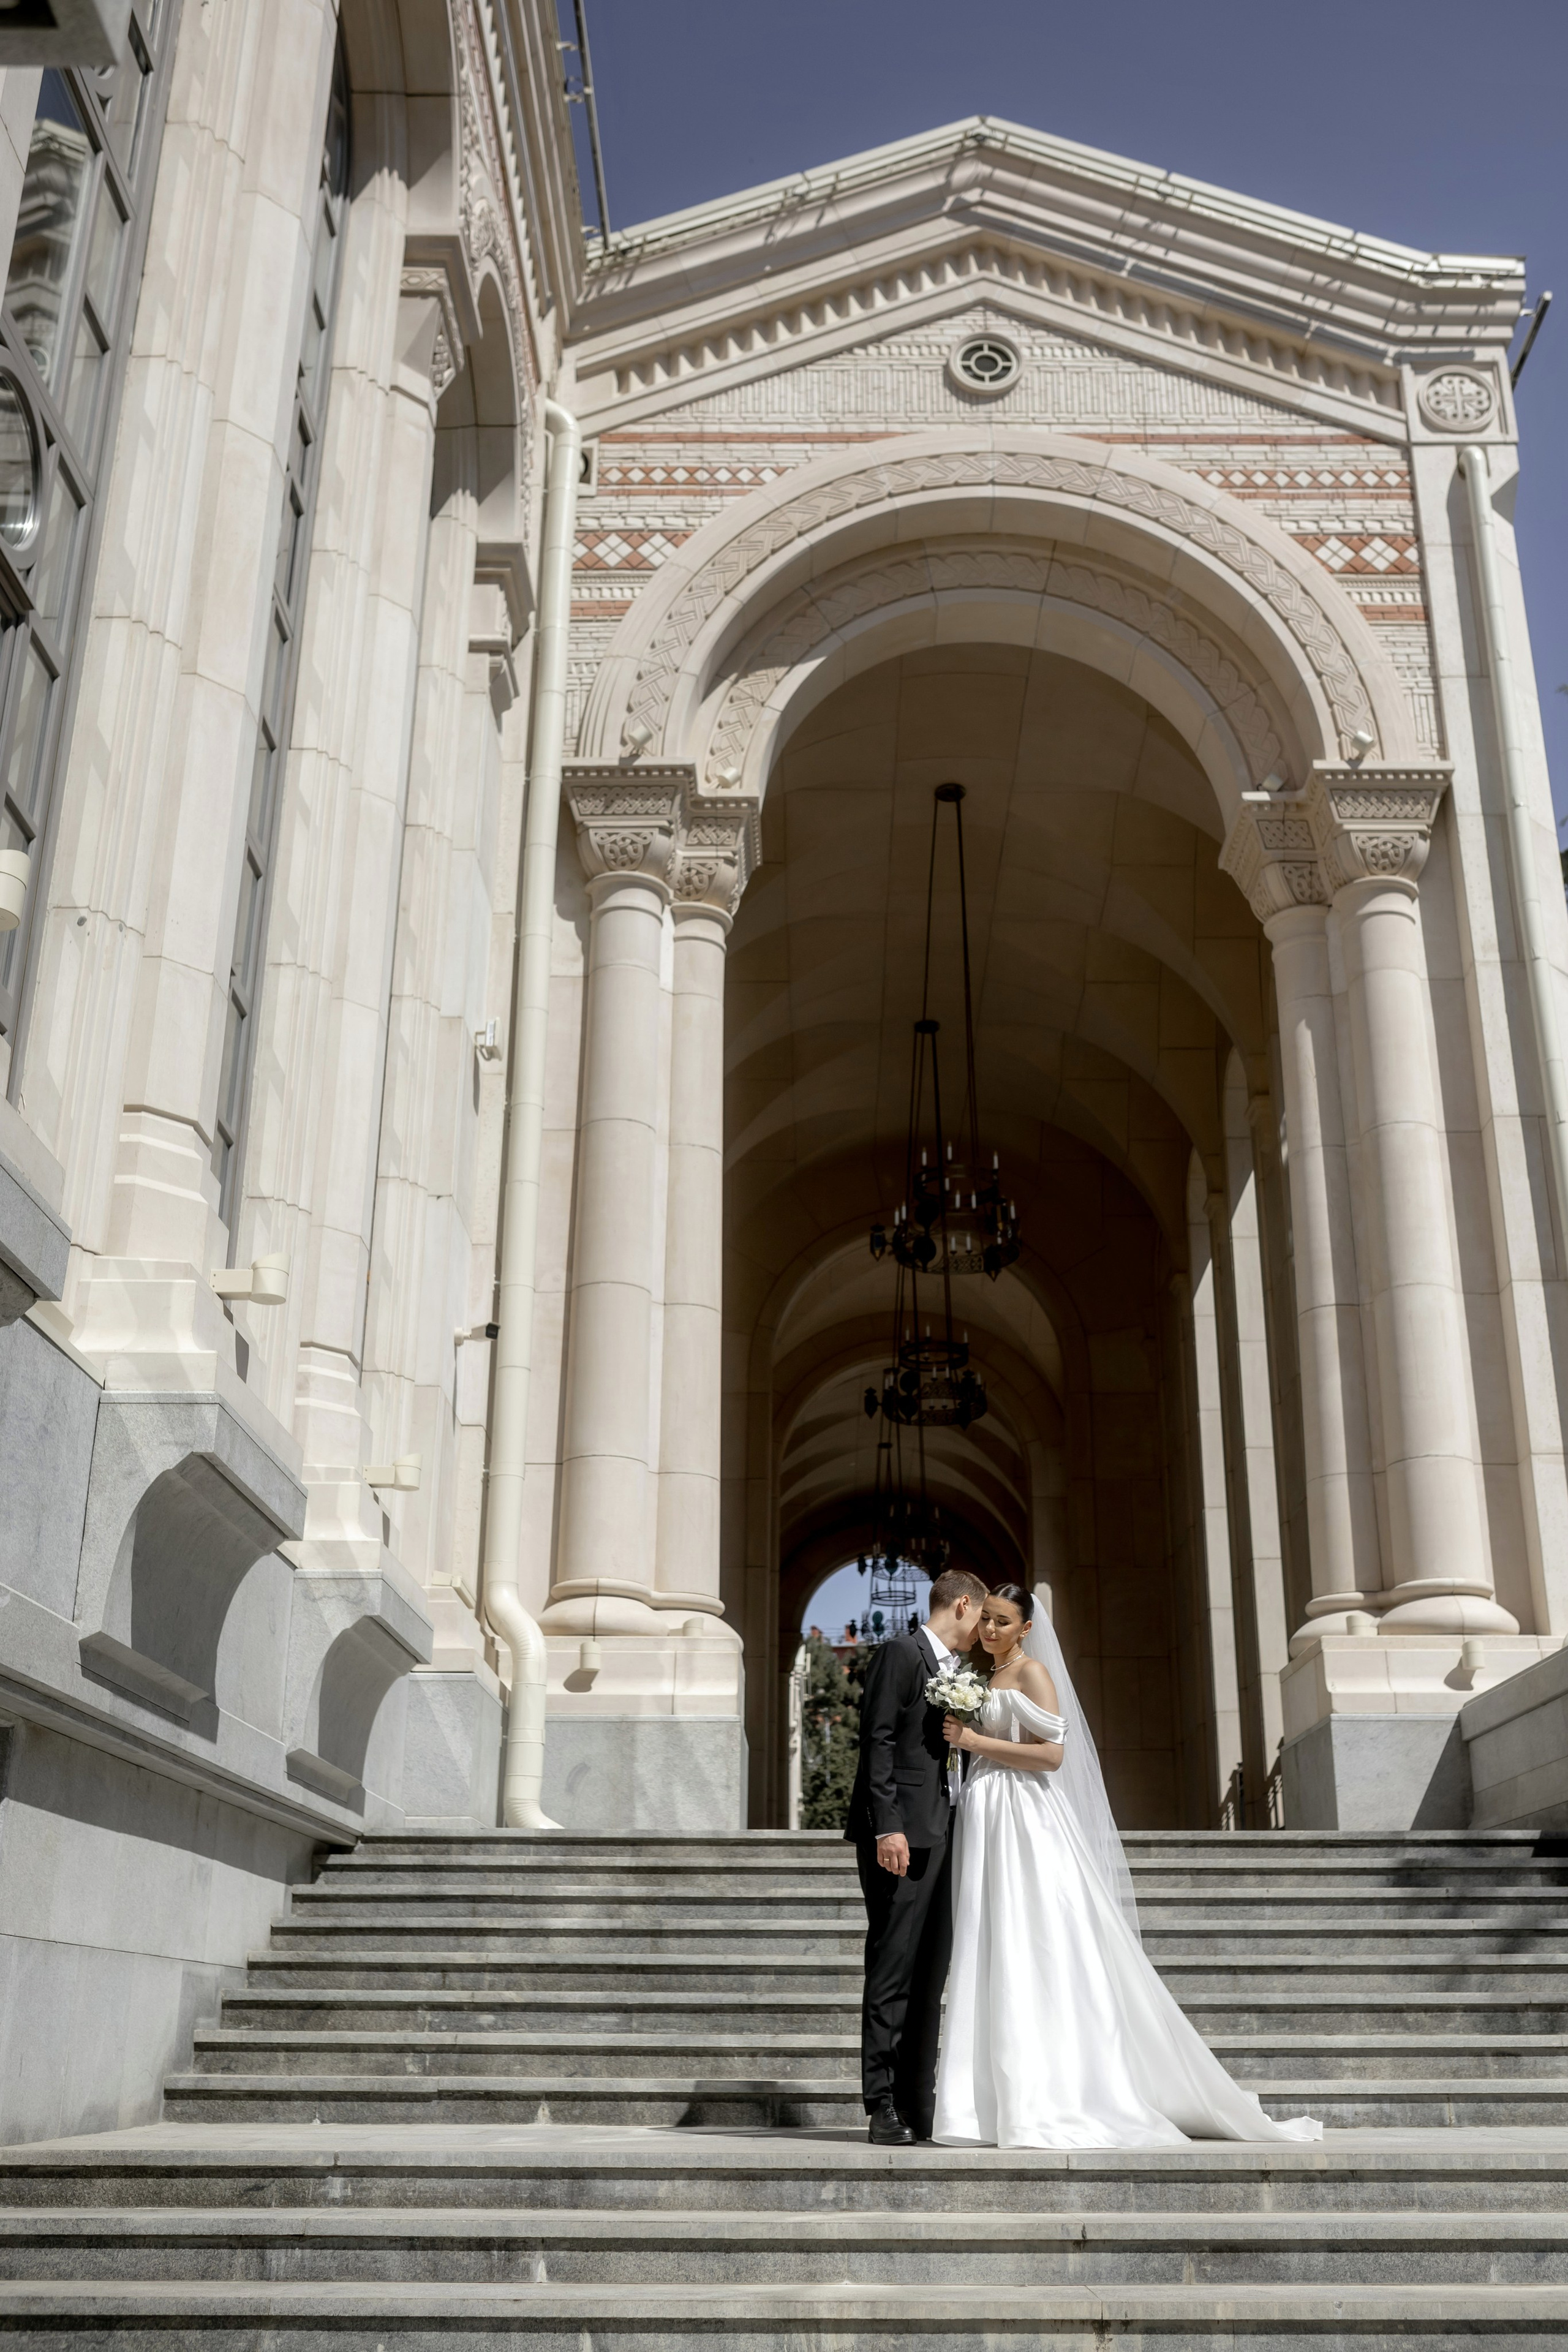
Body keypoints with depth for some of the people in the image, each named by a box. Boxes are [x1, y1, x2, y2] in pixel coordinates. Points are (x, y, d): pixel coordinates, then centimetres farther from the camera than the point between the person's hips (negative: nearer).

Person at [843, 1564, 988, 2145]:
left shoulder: (953, 1671, 21)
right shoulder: (900, 1653, -5)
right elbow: (877, 1742, -13)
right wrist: (887, 1827, -19)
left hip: (938, 1834, 9)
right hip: (899, 1834, -9)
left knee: (929, 1976, 9)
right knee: (892, 1973, -6)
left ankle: (918, 2104, 13)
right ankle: (883, 2107, -2)